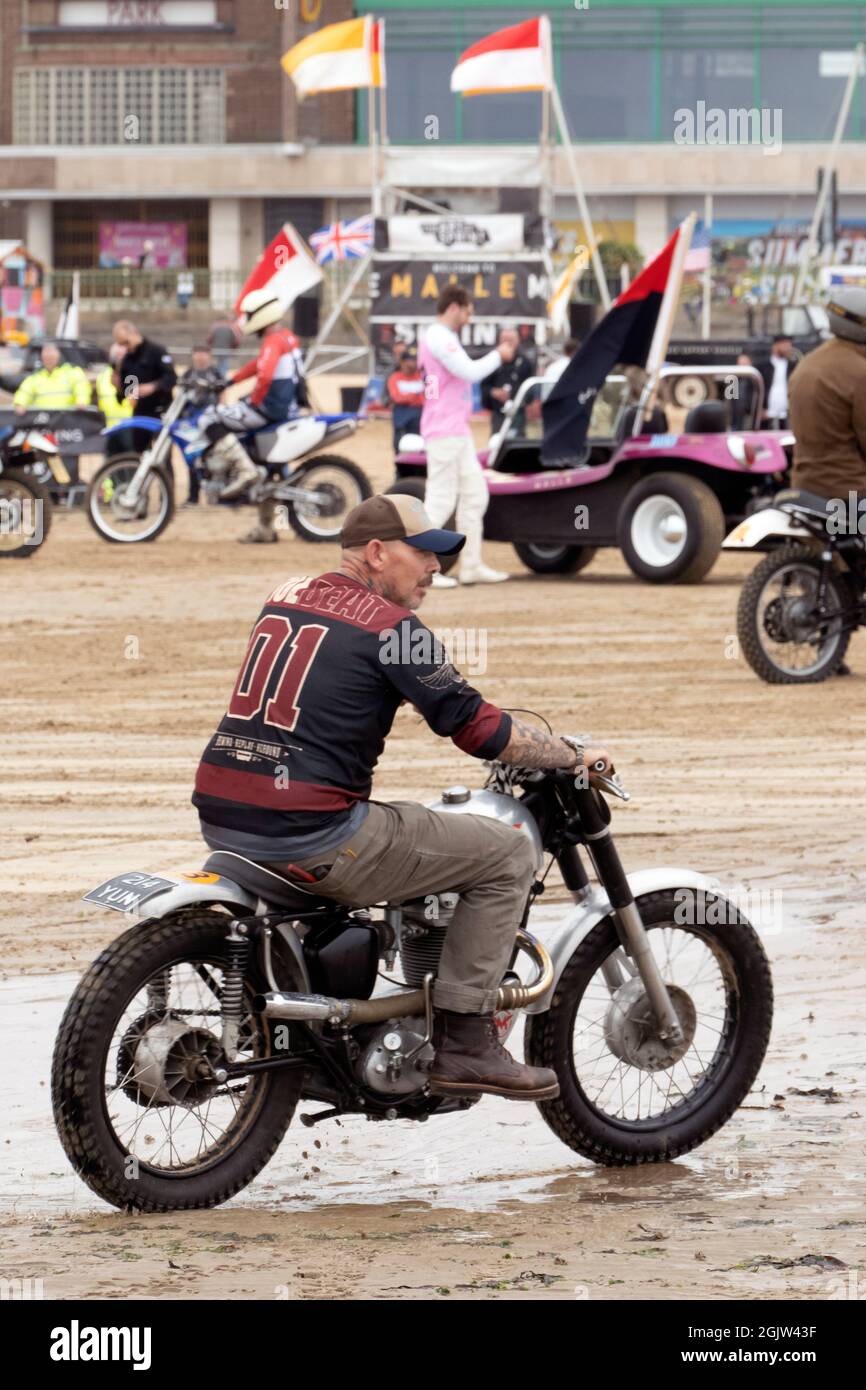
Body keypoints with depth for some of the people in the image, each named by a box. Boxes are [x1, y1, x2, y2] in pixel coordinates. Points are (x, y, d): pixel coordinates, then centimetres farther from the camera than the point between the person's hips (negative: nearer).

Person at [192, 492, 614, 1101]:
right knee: (507, 854, 1)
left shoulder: (285, 599, 16)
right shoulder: (393, 628, -7)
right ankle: (464, 1043, 0)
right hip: (308, 836, -9)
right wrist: (576, 753, 6)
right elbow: (479, 729, -7)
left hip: (221, 818, 9)